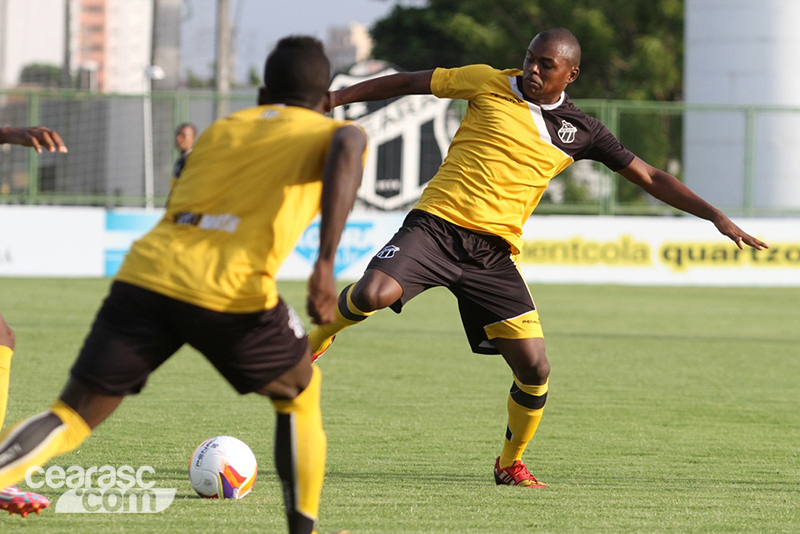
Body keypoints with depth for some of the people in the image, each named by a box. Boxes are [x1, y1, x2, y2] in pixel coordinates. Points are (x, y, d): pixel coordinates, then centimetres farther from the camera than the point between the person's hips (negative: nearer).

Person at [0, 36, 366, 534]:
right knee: (301, 394, 24)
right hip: (231, 289, -3)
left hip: (145, 273, 3)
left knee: (73, 415, 2)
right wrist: (326, 263, -16)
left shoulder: (219, 130, 30)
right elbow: (348, 146, -9)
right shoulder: (330, 131, 17)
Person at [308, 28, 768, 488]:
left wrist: (717, 217, 9)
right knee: (374, 294, -31)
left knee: (534, 367, -7)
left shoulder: (579, 131, 9)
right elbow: (407, 83, 13)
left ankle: (511, 463, 19)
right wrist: (334, 99, 12)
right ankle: (320, 333, 5)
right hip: (437, 224, -2)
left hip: (495, 251, 2)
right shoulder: (487, 83, 4)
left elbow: (650, 178, 15)